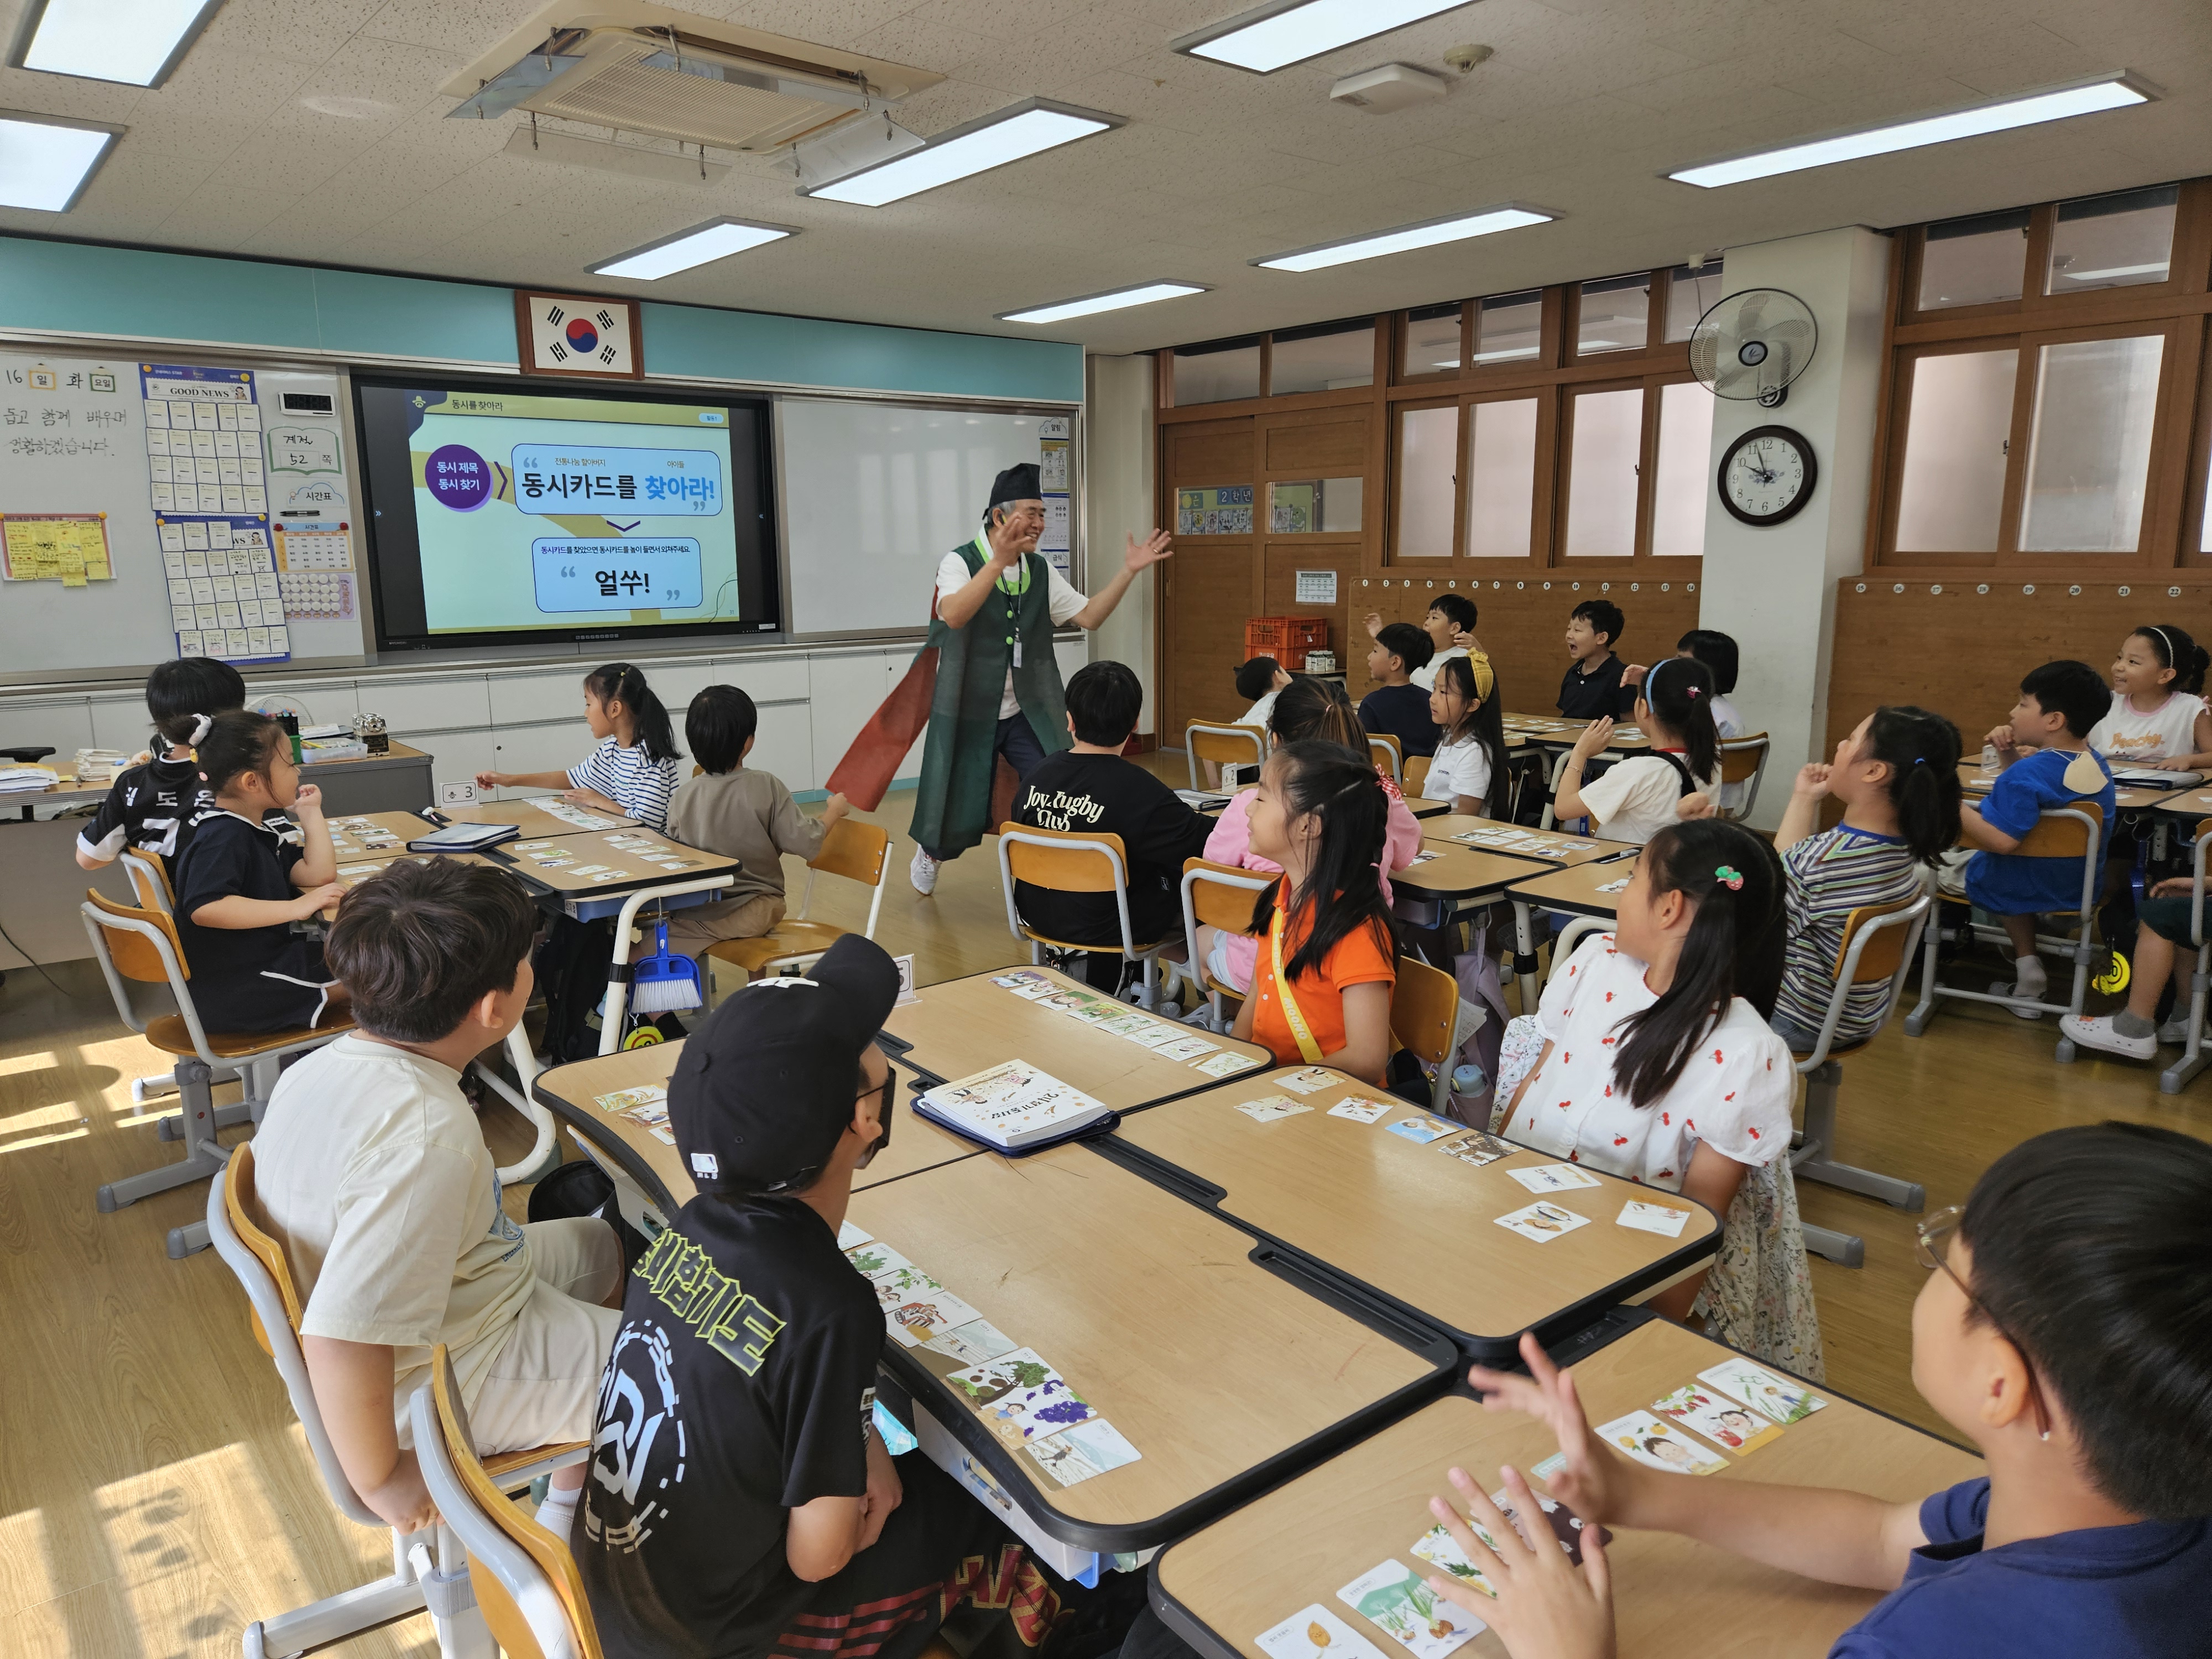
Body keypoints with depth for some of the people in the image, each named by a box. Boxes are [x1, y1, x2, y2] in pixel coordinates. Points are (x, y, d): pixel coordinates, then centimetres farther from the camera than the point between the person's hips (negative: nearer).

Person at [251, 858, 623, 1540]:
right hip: (449, 1386, -9)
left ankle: (571, 1503, 35)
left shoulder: (324, 1066, -6)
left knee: (599, 1246, 26)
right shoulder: (429, 1134, -36)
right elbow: (339, 1340, -38)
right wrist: (383, 1481, -24)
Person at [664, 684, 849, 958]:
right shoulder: (767, 787, -13)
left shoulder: (682, 797, -7)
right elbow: (805, 843, -9)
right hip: (753, 913, 1)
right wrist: (835, 810, 8)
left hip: (696, 915, 0)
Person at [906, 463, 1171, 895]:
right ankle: (929, 852, 42)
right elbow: (953, 616, -32)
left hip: (1028, 713, 4)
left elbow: (1088, 616, 2)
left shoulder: (1042, 570, 4)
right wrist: (999, 561, -43)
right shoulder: (960, 562, -12)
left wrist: (1128, 571, -9)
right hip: (970, 712, -4)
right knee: (959, 815, 8)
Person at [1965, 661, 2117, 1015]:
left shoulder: (2027, 774, -27)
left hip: (2029, 888, -8)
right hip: (2080, 888, 8)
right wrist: (2009, 755, 1)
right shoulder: (2097, 765, 0)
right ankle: (2027, 965, 25)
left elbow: (2001, 841, -37)